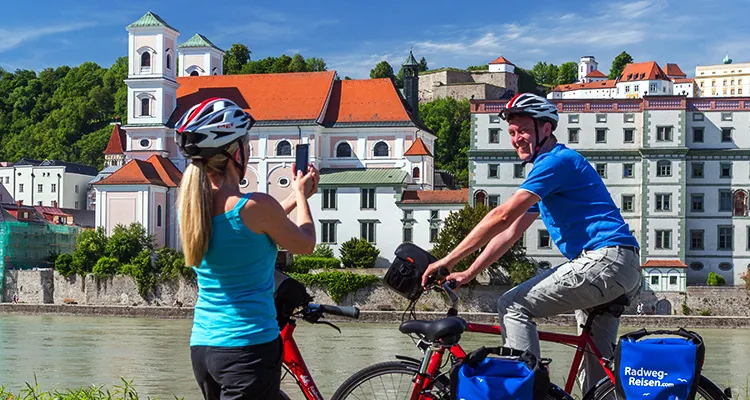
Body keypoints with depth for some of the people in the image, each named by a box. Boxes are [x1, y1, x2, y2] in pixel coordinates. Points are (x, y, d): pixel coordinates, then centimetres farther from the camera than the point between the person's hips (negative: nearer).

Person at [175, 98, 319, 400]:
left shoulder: (192, 205, 4)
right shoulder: (255, 205, -16)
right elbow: (305, 245, 2)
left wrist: (295, 197, 30)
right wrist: (301, 195, 18)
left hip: (201, 346, 7)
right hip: (250, 345, -7)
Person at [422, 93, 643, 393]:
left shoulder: (557, 161, -10)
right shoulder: (547, 168, 23)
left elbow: (502, 216, -17)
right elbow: (510, 232, 22)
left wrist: (448, 261, -14)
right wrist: (468, 274, 15)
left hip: (605, 260, -11)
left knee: (513, 306, -11)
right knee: (597, 368, 14)